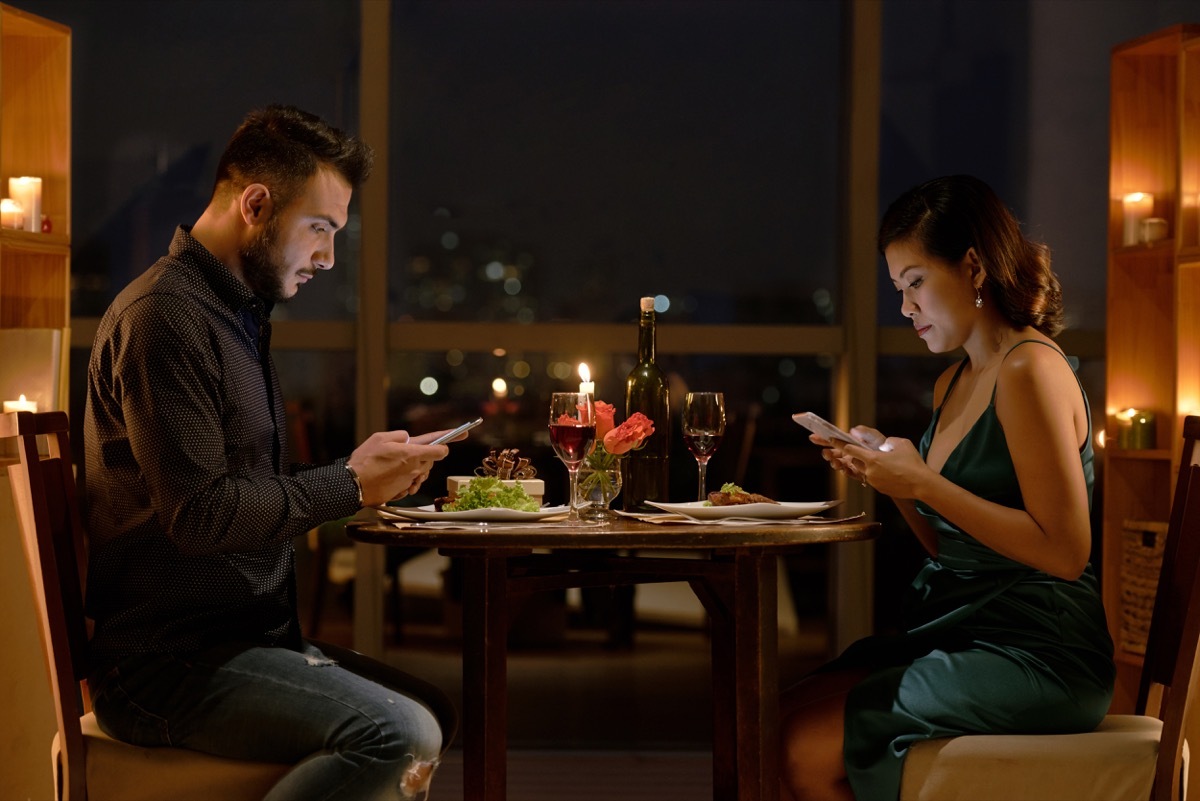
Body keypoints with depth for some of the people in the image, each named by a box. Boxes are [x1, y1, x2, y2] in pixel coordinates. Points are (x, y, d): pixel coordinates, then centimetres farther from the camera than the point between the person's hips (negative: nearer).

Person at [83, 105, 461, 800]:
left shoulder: (239, 313, 20)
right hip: (166, 659, -11)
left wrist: (372, 474, 8)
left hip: (247, 633, 11)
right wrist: (350, 485, -12)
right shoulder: (165, 315, -14)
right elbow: (198, 513, -21)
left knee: (433, 713, 13)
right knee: (400, 736, -26)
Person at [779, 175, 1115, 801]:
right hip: (960, 627, 8)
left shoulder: (1029, 371, -13)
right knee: (787, 722, -7)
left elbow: (1065, 552, -19)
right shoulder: (952, 385, 15)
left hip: (1034, 652, -8)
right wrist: (889, 472, 4)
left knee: (809, 750, -17)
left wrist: (926, 484, -18)